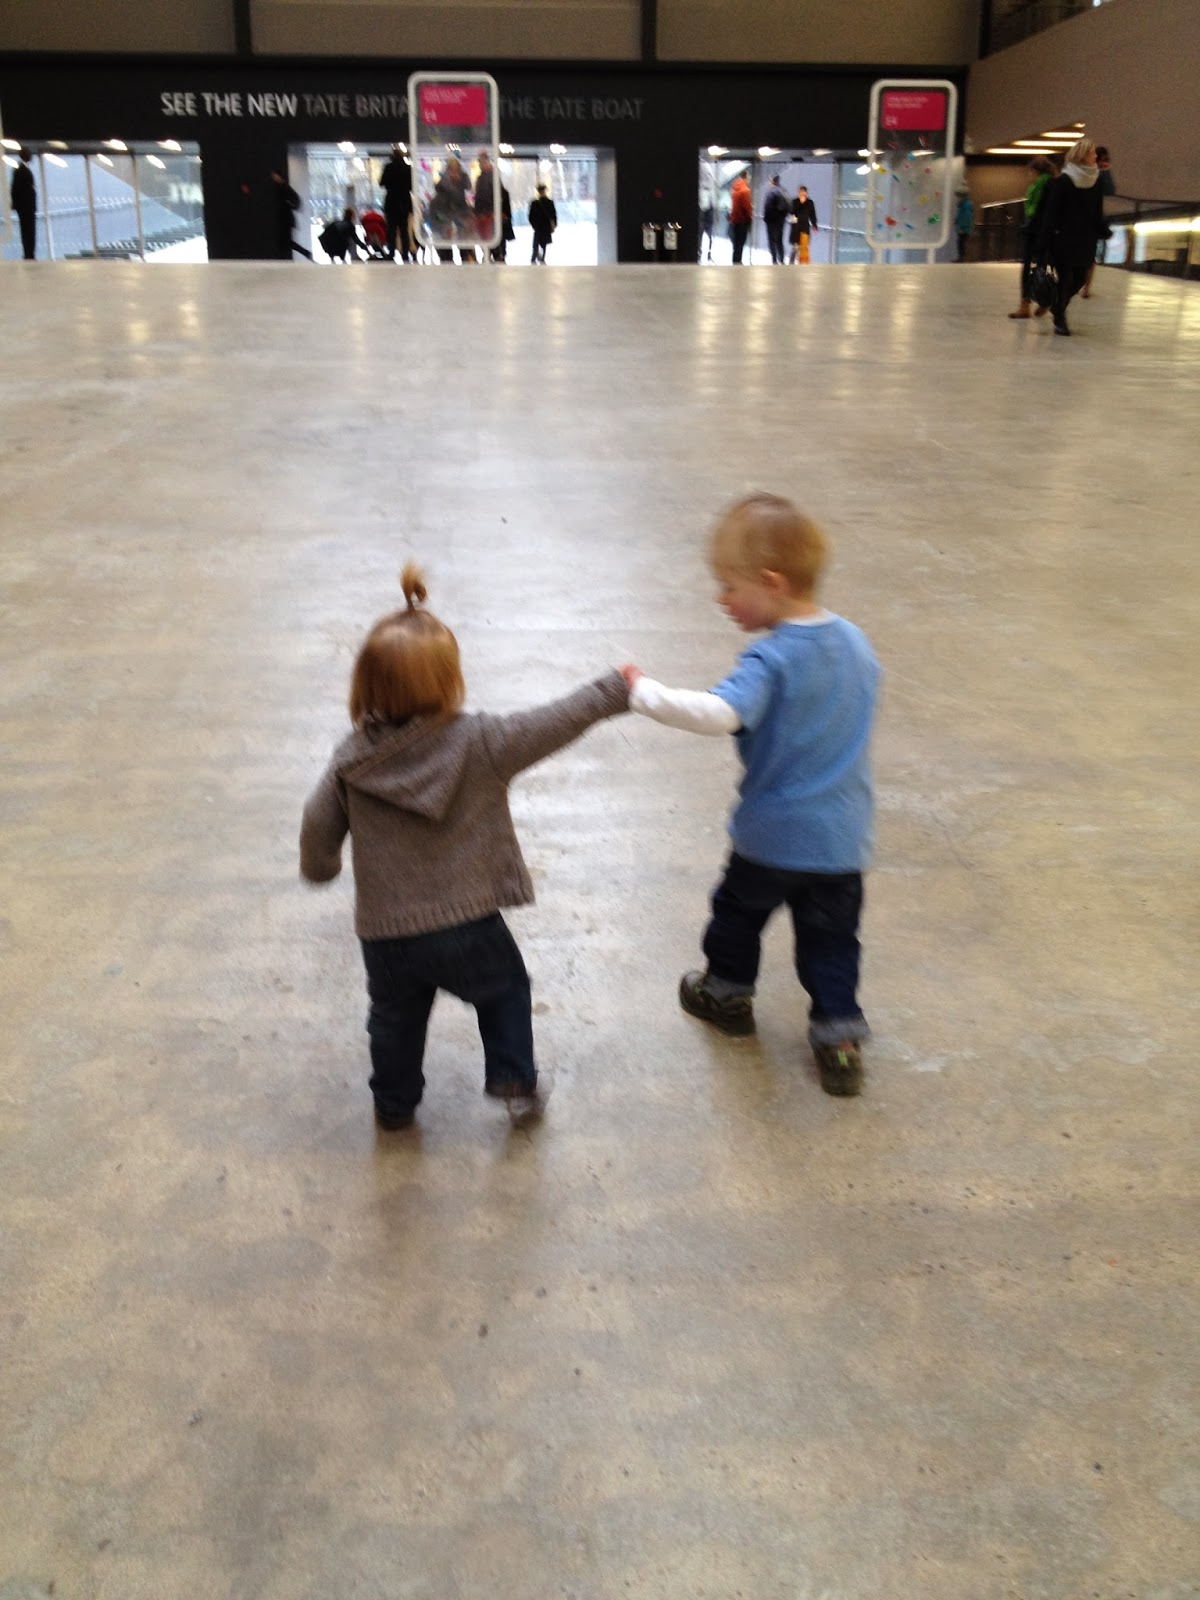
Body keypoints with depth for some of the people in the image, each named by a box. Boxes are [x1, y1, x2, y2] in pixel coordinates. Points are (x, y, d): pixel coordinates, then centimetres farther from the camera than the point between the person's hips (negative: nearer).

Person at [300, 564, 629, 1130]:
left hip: (385, 935, 2)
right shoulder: (480, 743, -17)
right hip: (467, 927, -2)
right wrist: (616, 689, 5)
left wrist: (319, 866, 23)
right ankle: (514, 1080, 31)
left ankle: (394, 1103, 43)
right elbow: (557, 722, -9)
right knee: (505, 988, 27)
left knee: (396, 1019, 26)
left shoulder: (352, 760, -9)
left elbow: (318, 823, 1)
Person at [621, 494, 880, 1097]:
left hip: (770, 834, -5)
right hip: (842, 838, 5)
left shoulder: (770, 659, -24)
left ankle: (727, 993, 41)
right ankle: (839, 1036, 14)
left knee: (738, 912, 22)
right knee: (830, 940, 15)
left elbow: (720, 713, -40)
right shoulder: (855, 641, 0)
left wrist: (644, 693, -30)